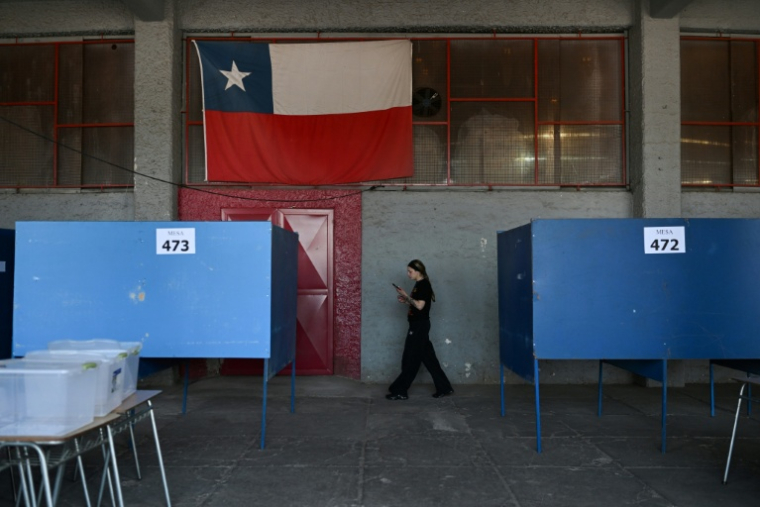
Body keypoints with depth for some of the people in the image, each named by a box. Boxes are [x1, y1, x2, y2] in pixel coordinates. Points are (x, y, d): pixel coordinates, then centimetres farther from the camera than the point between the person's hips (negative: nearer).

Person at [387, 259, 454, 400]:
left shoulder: (423, 285, -14)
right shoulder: (419, 285, 15)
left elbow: (420, 305, -21)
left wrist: (406, 296, -14)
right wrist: (406, 300, 6)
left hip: (419, 326, -10)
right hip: (418, 325, 10)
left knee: (410, 360, -3)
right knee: (428, 358, 12)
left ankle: (400, 391, 4)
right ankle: (444, 388, 16)